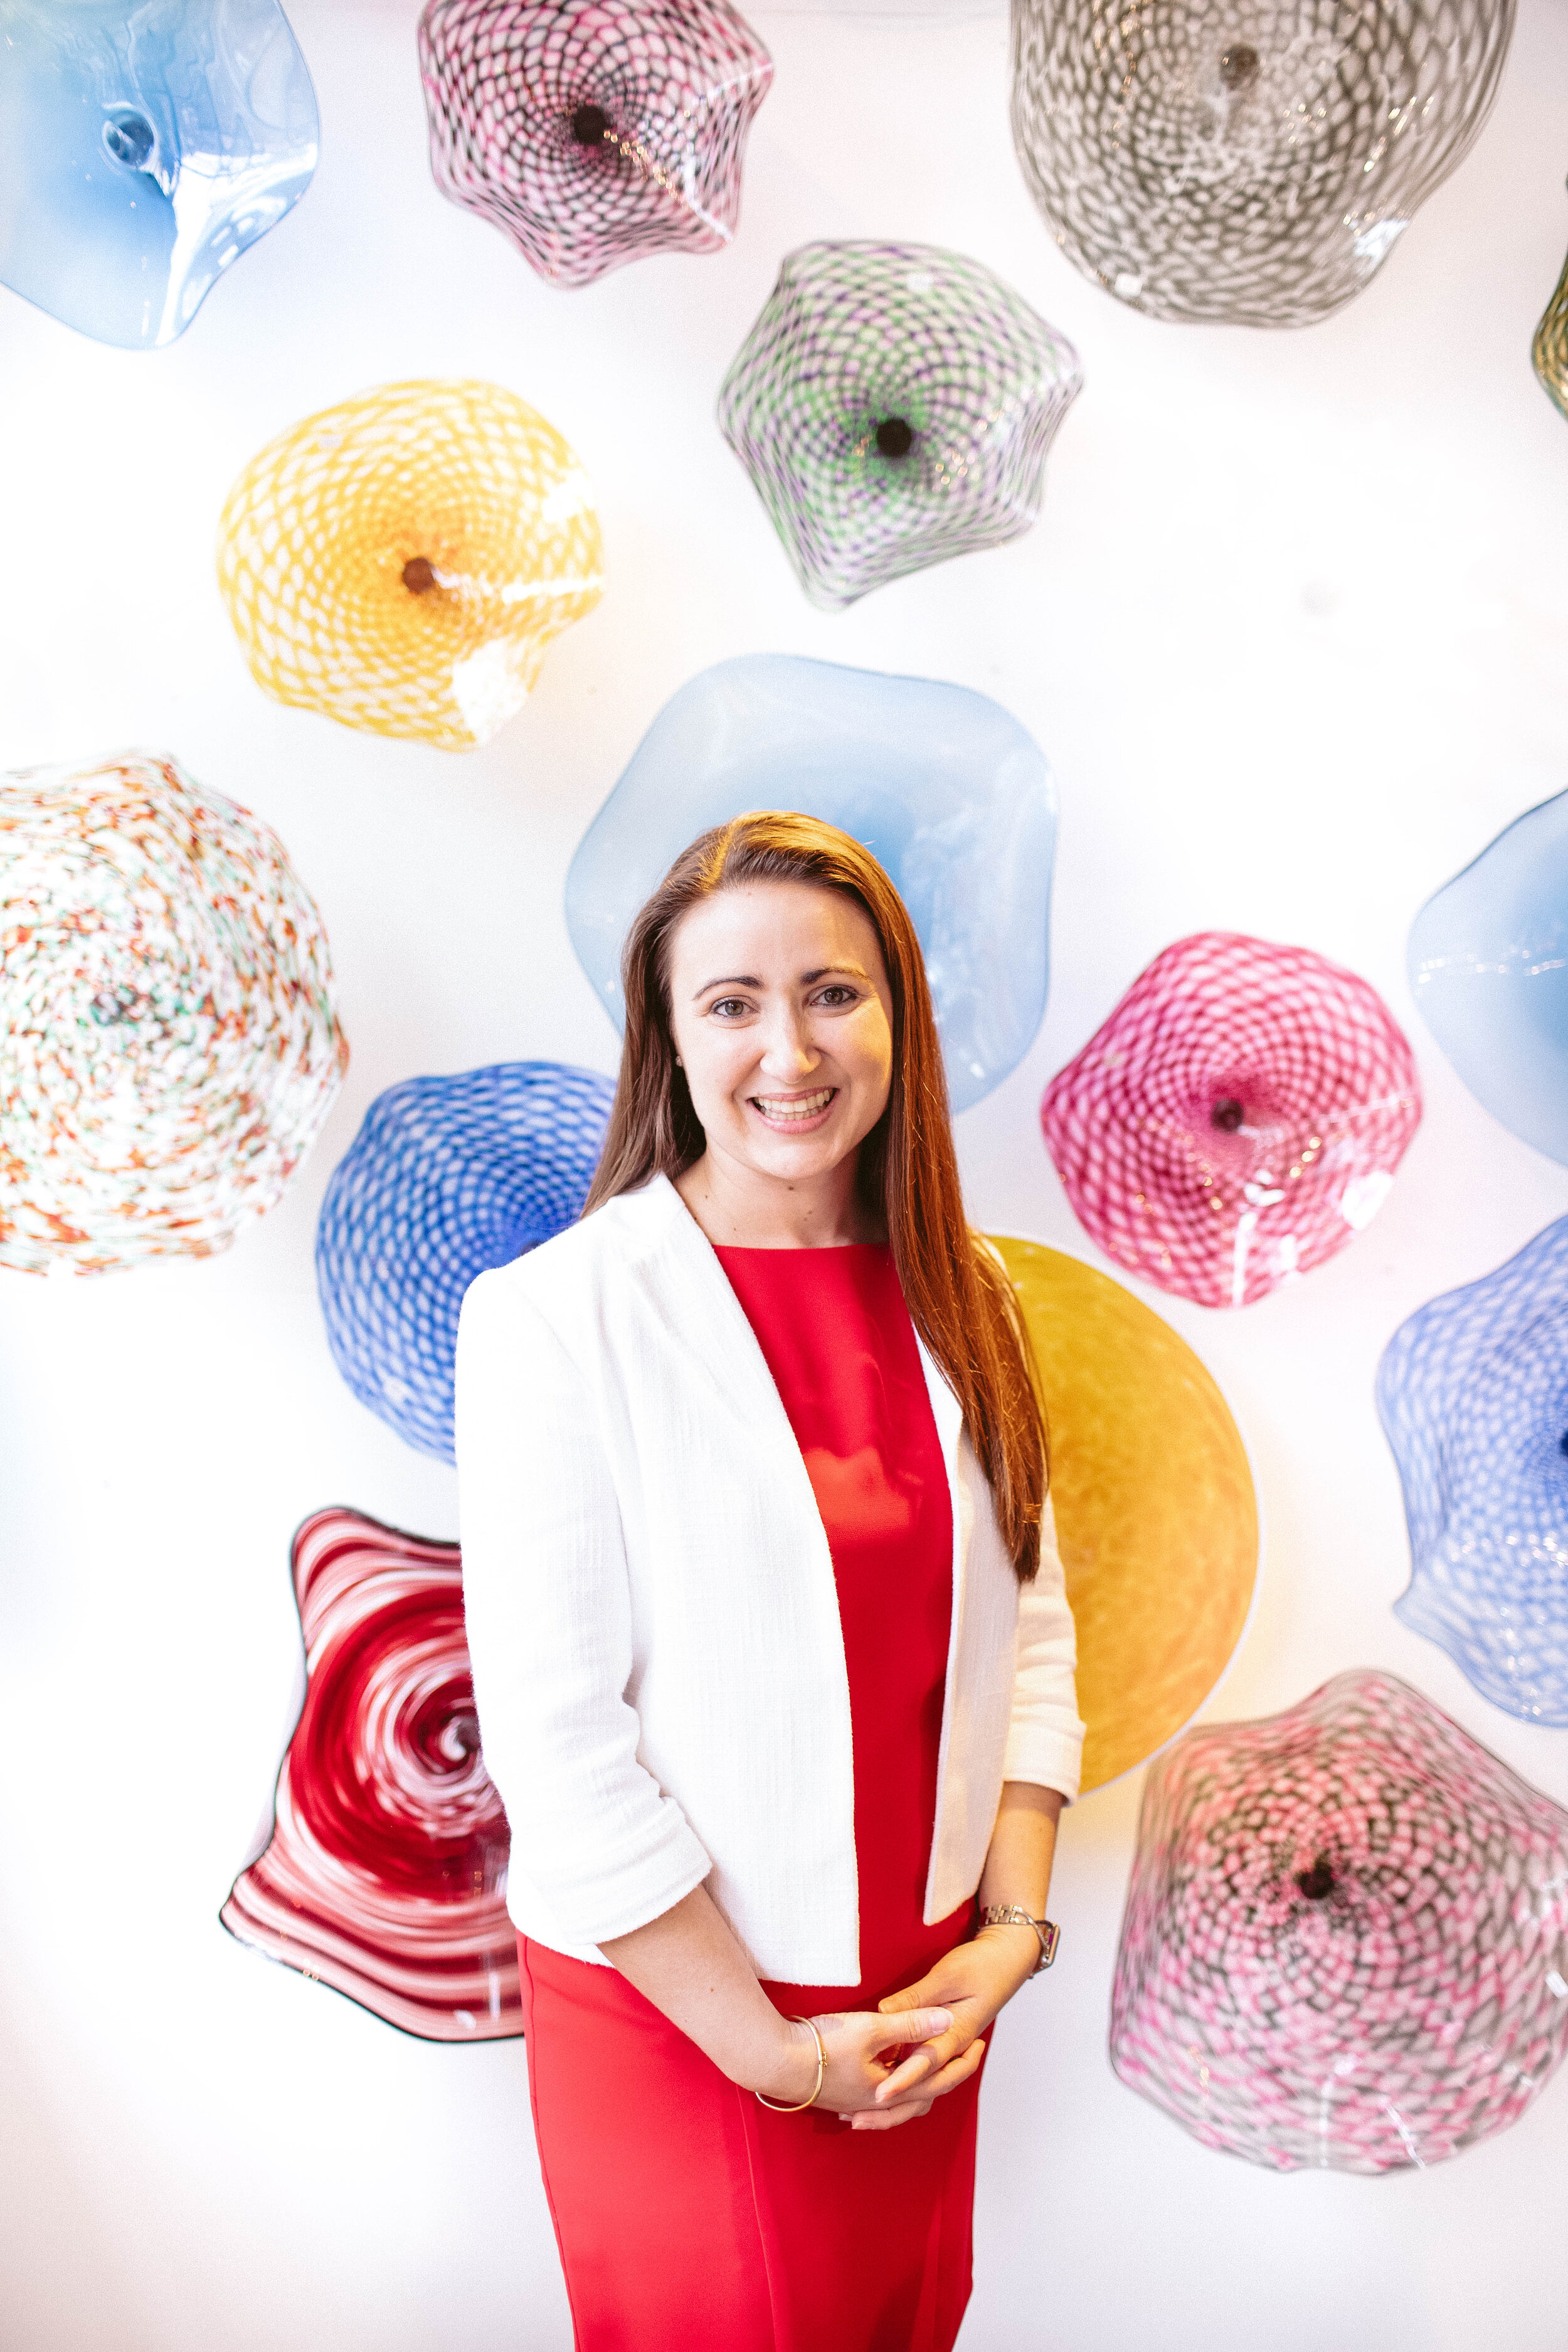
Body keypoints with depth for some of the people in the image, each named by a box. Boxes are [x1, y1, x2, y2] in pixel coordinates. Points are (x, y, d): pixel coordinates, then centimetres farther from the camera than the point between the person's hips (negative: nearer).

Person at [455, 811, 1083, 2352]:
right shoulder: (555, 1316, -19)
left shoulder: (962, 1296, -1)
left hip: (928, 1993, 5)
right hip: (671, 2001, -4)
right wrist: (775, 2048, -13)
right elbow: (554, 1738, -19)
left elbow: (1026, 1620, 4)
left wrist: (1011, 1930, -4)